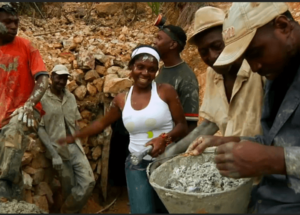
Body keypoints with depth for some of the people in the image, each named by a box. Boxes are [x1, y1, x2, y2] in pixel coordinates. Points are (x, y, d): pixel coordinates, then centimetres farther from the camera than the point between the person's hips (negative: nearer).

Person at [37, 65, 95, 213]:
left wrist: (79, 143, 15)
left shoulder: (71, 97, 9)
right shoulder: (42, 99, -8)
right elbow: (40, 128, -11)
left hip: (76, 148, 5)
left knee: (88, 181, -3)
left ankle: (67, 211, 15)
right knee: (69, 189, 5)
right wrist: (53, 153, -17)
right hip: (58, 150, -5)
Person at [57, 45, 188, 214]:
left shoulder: (166, 91, -7)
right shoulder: (122, 100, 3)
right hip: (137, 165, 2)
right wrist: (74, 137, 24)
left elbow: (183, 126, -6)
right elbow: (102, 123, 19)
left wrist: (164, 138, -25)